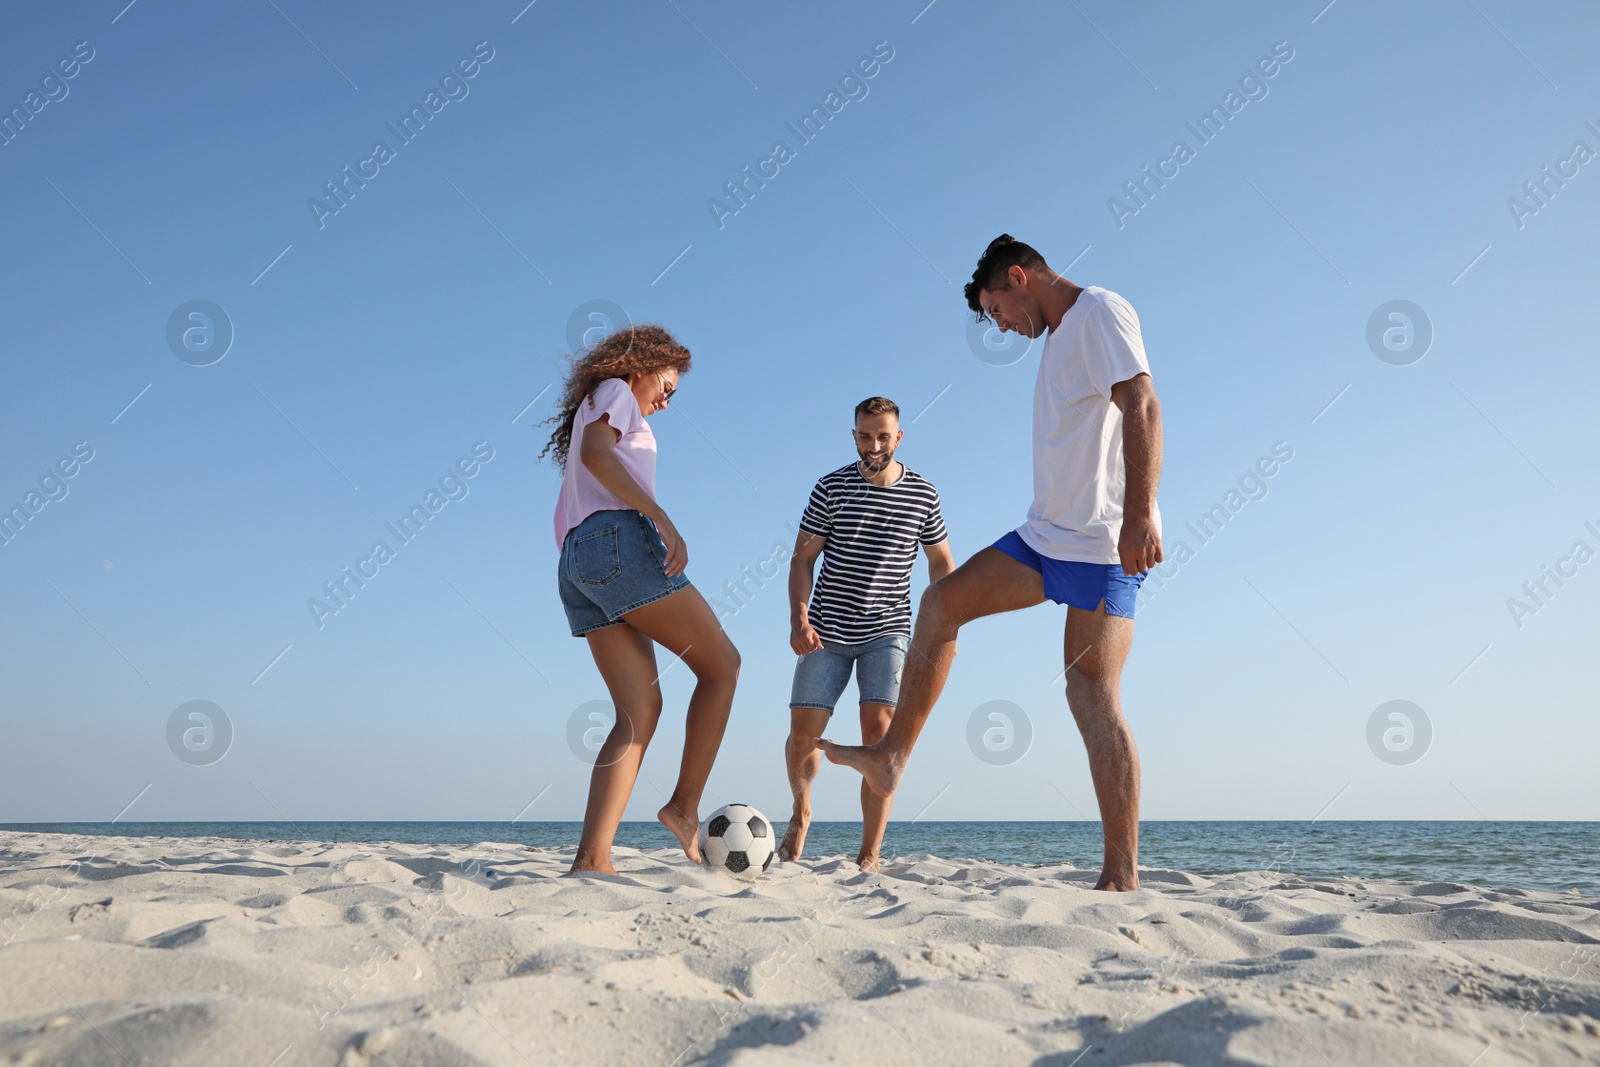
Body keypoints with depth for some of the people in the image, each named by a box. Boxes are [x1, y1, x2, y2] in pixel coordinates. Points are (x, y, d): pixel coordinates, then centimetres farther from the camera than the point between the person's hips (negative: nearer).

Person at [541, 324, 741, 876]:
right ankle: (685, 804, -3)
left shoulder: (588, 410, 35)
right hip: (619, 539, -8)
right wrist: (662, 518, -20)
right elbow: (595, 453, -12)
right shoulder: (615, 390, 10)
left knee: (640, 711, -2)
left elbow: (563, 515, 30)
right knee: (722, 663, 0)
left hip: (575, 561, 8)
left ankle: (592, 857, -14)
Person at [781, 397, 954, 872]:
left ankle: (869, 856, -4)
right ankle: (801, 810, 28)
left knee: (879, 728, -14)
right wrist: (799, 618, -13)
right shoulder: (831, 488, 0)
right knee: (803, 730, -4)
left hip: (888, 631, 0)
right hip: (828, 632, 0)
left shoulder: (923, 494, 4)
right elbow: (803, 559, 1)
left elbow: (941, 562, 13)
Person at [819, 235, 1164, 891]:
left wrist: (1141, 511, -30)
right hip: (1047, 533, 10)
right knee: (941, 602, 8)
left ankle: (1121, 877, -5)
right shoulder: (1060, 337, 22)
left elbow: (1141, 406, -20)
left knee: (1092, 694, -11)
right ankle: (891, 758, 14)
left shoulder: (1100, 310, -6)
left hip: (1102, 542, -9)